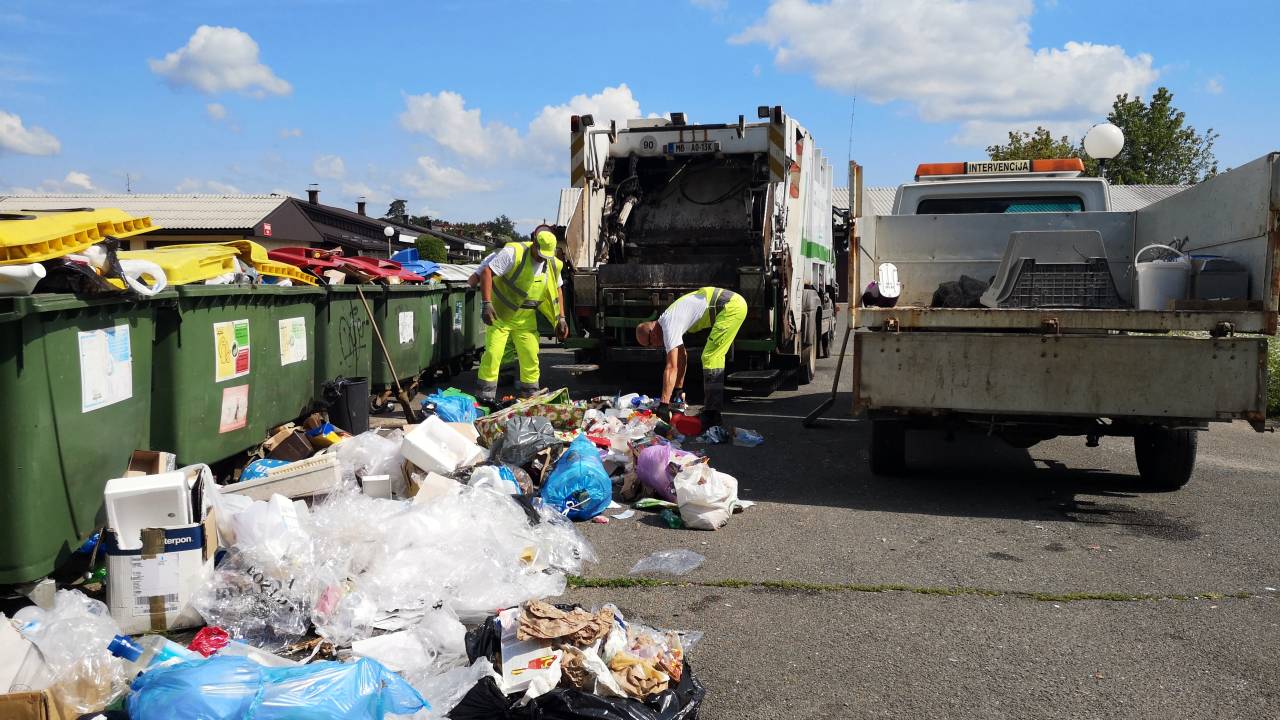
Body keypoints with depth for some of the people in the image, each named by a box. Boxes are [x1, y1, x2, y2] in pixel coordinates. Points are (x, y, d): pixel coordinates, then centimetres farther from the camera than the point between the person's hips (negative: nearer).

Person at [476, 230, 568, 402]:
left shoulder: (553, 265, 0)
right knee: (493, 354, -10)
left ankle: (530, 394, 23)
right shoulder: (514, 253, -19)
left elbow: (557, 290, 15)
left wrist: (561, 318, 8)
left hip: (526, 319, 5)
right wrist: (487, 303, -29)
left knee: (531, 356, 7)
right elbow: (487, 273, -22)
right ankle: (486, 395, 1)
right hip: (499, 316, -5)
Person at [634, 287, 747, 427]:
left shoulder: (669, 327, -13)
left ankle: (712, 414, -7)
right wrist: (678, 392, 27)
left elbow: (671, 367, -18)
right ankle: (712, 408, 23)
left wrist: (663, 405, -18)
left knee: (709, 358, -8)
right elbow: (682, 357, 24)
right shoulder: (666, 321, 16)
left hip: (731, 307, -10)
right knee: (714, 357, 17)